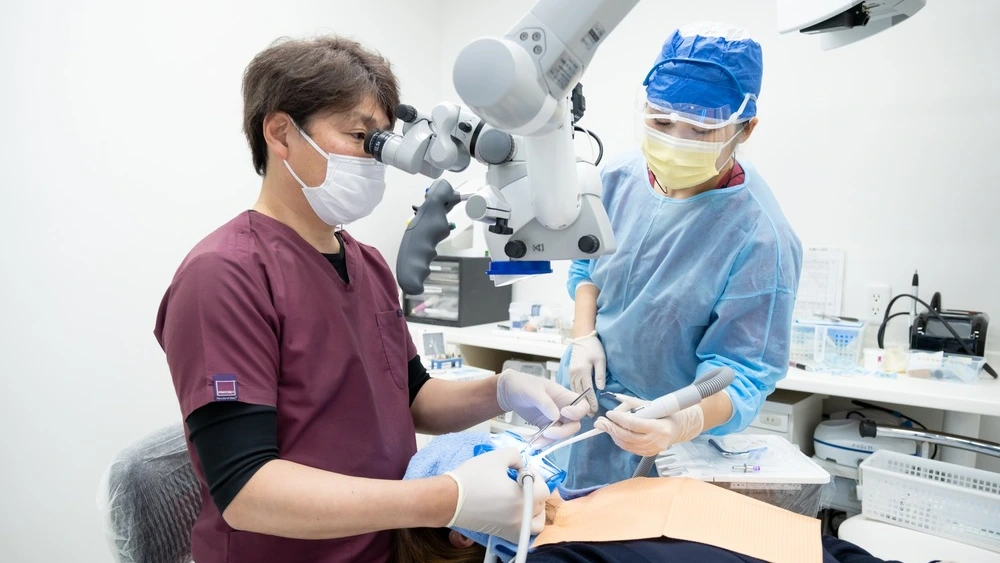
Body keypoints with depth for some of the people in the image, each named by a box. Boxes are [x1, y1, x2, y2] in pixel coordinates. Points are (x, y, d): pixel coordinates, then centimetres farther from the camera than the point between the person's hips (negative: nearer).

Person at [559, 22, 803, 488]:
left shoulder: (761, 239, -26)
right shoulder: (619, 178, -9)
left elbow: (741, 374, -23)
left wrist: (685, 422, -44)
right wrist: (583, 336, -10)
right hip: (577, 402, 6)